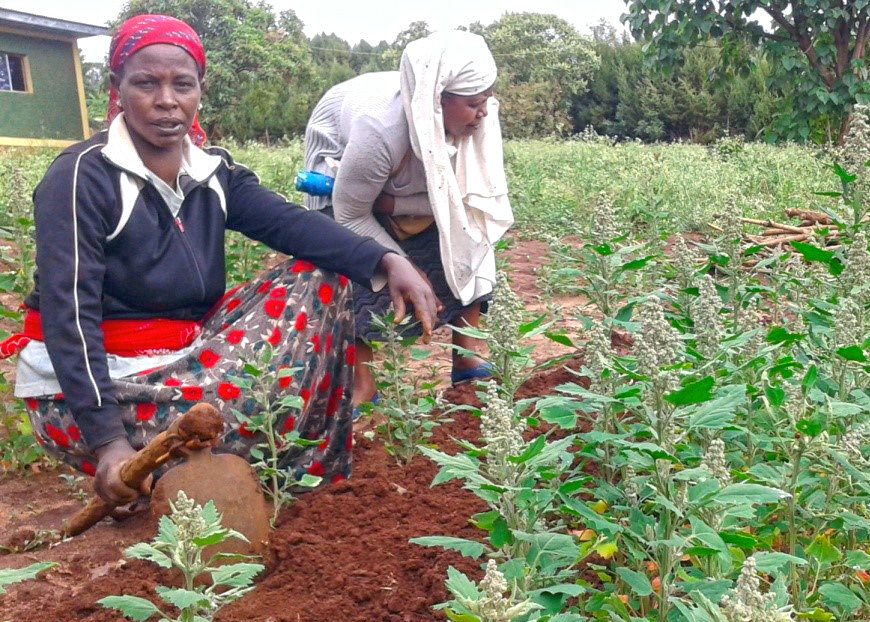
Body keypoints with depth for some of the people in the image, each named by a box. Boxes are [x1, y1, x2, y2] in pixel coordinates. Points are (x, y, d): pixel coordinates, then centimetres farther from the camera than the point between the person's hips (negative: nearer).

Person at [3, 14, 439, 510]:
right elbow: (69, 314, -22)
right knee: (258, 399, -29)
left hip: (184, 356, 7)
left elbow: (290, 222, -10)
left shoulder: (214, 171, 4)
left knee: (320, 279, -1)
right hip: (83, 388, -7)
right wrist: (108, 441, -33)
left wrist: (386, 260, -28)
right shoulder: (83, 176, -15)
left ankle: (309, 468, 3)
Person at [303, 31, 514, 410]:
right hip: (340, 157, -4)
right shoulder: (380, 128, -44)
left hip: (407, 174, 5)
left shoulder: (472, 119, -31)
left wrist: (394, 204, -28)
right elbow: (351, 216, -31)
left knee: (464, 238, -8)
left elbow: (459, 195, -17)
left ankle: (466, 355, 1)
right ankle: (361, 384, -10)